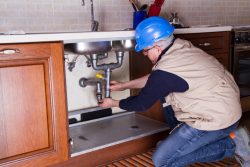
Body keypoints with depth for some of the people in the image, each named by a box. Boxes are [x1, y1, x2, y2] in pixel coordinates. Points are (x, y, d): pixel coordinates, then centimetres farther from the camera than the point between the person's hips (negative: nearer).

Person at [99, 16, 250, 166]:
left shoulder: (166, 72, -24)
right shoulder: (182, 47, 0)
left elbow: (141, 104, -7)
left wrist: (113, 103, 10)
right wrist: (125, 85, 20)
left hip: (219, 120, -9)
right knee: (164, 92, 12)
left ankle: (230, 144, -1)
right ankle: (178, 136, 20)